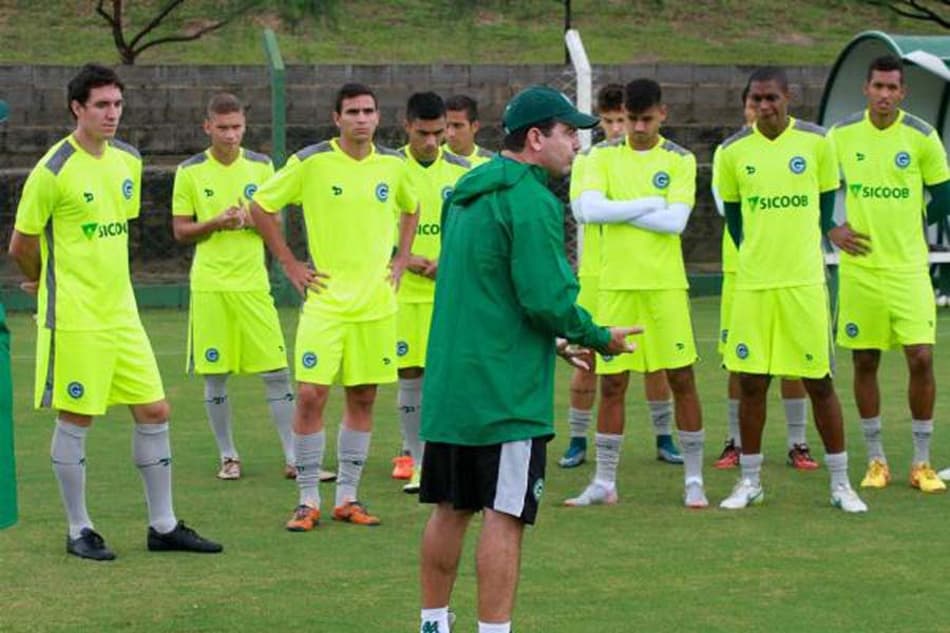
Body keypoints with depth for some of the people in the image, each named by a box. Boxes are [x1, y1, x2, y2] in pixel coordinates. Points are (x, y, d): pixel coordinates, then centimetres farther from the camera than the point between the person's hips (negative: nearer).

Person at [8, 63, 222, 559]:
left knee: (154, 411, 6)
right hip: (74, 316, -7)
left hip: (121, 312, 7)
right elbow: (21, 244, -4)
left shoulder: (128, 161, 8)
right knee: (75, 420, 1)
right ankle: (79, 531, 12)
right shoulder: (53, 171, -13)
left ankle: (163, 525, 16)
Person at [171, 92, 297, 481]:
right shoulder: (190, 172, 1)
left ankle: (293, 458, 1)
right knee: (215, 374, 2)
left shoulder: (261, 166, 5)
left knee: (276, 372, -3)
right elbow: (181, 231, 3)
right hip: (209, 285, -1)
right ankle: (228, 456, 15)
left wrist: (250, 220, -12)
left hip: (253, 284, 1)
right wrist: (215, 223, -15)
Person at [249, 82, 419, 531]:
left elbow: (410, 209, 25)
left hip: (377, 303, 3)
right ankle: (308, 500, 1)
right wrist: (290, 265, -1)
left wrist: (400, 261, 13)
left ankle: (348, 497, 16)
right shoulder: (311, 162, -6)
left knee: (362, 398, 6)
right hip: (325, 299, -3)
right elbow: (260, 206, 2)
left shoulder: (393, 165, 5)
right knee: (311, 395, -9)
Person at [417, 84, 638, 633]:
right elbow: (548, 299, -20)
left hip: (448, 383, 9)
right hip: (506, 394, -9)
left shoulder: (467, 194, 14)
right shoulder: (532, 202, -15)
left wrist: (554, 340, 21)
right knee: (505, 517, -5)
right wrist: (601, 338, -3)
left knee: (450, 510, 14)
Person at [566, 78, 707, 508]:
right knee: (612, 383, 4)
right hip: (616, 284, 1)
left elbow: (675, 221, -12)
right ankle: (604, 483, 12)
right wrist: (649, 204, -13)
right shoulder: (604, 157, 4)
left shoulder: (680, 161, 1)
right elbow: (586, 209, -12)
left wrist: (619, 210, -11)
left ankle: (694, 480, 10)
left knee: (681, 378, 1)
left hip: (665, 284, -1)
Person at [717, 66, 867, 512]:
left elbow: (825, 200, 12)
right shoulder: (733, 151, 2)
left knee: (819, 381, 1)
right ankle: (750, 481, 15)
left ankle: (840, 483, 10)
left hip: (804, 280, -1)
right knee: (751, 382, 3)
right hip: (753, 282, 1)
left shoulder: (816, 142, -1)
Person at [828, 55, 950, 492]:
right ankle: (875, 460, 16)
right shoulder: (841, 135, -1)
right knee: (864, 362, 4)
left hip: (908, 267, -1)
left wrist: (905, 225, 7)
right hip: (859, 268, 1)